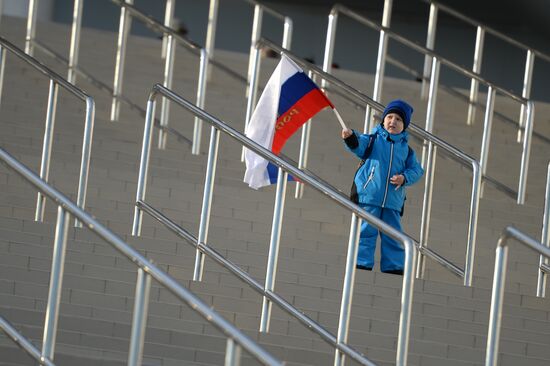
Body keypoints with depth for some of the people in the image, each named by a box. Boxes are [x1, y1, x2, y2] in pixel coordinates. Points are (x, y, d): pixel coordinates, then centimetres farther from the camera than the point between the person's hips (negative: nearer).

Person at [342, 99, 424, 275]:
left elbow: (416, 170, 9)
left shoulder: (407, 150, 13)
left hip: (393, 200, 3)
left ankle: (394, 266, 14)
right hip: (368, 196, -3)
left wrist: (404, 178, -11)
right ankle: (362, 263, 2)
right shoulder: (373, 140, 5)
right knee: (366, 231, -3)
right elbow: (358, 145, -13)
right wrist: (351, 137, -35)